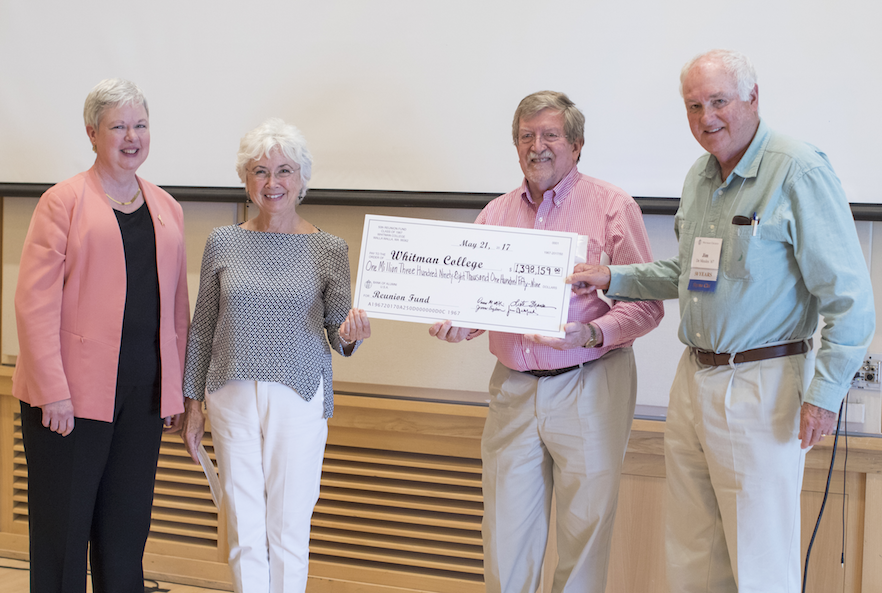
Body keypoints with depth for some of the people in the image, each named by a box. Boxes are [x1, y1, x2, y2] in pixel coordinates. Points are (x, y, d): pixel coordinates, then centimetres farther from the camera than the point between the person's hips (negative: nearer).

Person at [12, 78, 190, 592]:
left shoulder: (168, 210, 14)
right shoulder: (64, 201, -2)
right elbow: (35, 301, -8)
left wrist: (177, 389, 11)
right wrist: (52, 388, -14)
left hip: (144, 395, 4)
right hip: (71, 395, -4)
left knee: (127, 531, 10)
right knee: (63, 530, 3)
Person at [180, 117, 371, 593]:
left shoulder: (328, 250, 0)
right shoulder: (223, 243, 3)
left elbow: (339, 337, 5)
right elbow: (202, 327, 9)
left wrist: (351, 334, -18)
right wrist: (193, 402, 9)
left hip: (300, 398, -1)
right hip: (233, 397, 1)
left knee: (289, 528, 3)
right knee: (243, 528, 5)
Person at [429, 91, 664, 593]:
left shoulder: (612, 205, -2)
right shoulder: (496, 213, 13)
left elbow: (646, 303, -7)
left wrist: (590, 334, -22)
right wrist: (456, 324, -8)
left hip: (588, 387, -4)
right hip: (513, 387, 4)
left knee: (585, 529, 4)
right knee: (506, 535, 6)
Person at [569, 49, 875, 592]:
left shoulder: (799, 171, -12)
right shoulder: (700, 177, 13)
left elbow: (849, 296, -14)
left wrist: (825, 392, -19)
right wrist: (613, 278, 15)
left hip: (762, 387, -8)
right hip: (694, 380, 8)